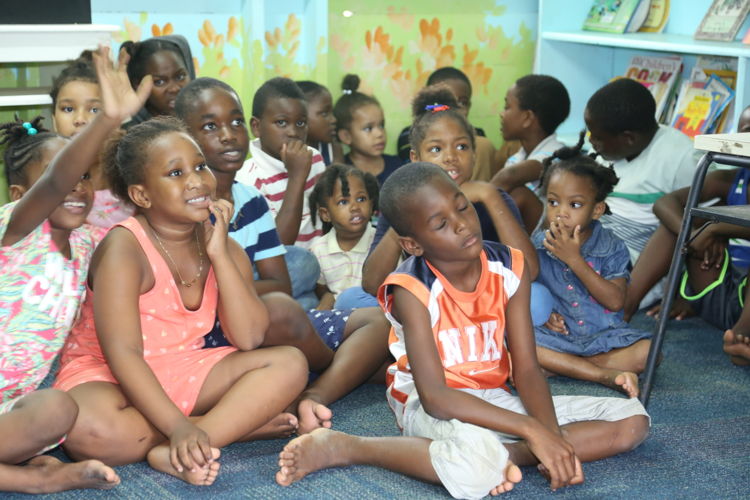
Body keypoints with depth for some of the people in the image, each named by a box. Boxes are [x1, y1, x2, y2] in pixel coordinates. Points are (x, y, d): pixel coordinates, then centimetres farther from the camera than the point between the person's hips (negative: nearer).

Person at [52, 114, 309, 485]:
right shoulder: (124, 247, -17)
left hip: (184, 372, 6)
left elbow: (248, 339, -11)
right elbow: (123, 354, -24)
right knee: (88, 426, -39)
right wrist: (179, 426, -34)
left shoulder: (223, 247, 0)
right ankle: (237, 422, -23)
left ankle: (174, 454, -29)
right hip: (107, 376, -5)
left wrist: (219, 254, -18)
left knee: (290, 363, -14)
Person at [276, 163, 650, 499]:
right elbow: (435, 396, -26)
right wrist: (532, 430, -31)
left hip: (496, 399, 6)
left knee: (632, 420, -4)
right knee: (475, 468, -42)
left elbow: (526, 369, -6)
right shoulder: (412, 290, -19)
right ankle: (339, 447, -21)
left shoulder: (508, 268, -6)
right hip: (432, 407, -6)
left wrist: (553, 438, -24)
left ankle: (503, 454, -20)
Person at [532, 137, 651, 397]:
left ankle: (559, 366, -21)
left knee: (648, 351, -27)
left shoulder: (611, 247, -4)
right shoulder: (537, 245, 1)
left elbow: (615, 301, -15)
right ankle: (607, 375, -26)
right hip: (556, 334, 0)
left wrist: (574, 259, -21)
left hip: (603, 335, 0)